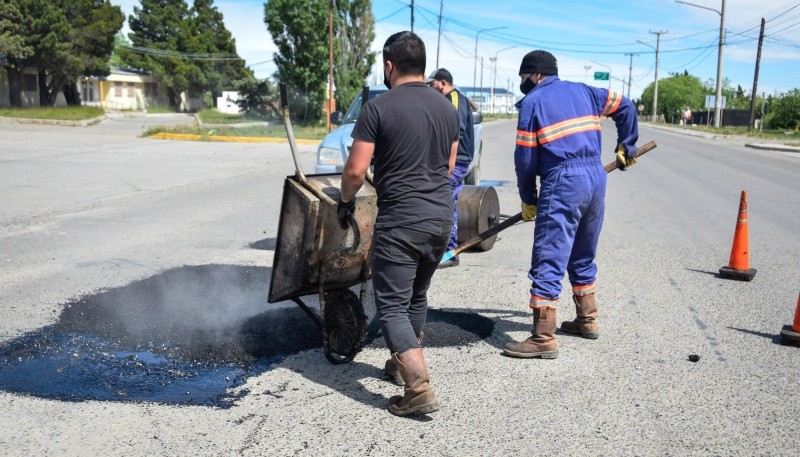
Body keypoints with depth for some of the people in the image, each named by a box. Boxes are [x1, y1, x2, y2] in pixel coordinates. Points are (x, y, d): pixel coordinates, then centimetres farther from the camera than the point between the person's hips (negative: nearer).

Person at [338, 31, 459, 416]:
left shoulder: (379, 108, -10)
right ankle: (405, 362, 39)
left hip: (399, 221, -7)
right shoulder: (447, 108, 9)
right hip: (441, 218, 7)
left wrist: (345, 200, 8)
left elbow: (356, 170, -11)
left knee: (392, 306, -1)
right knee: (417, 295, 23)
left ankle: (420, 390, -10)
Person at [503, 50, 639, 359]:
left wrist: (528, 199, 8)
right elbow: (625, 107, 23)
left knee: (548, 263, -6)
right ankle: (587, 321, 33)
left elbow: (525, 159, -2)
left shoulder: (532, 102, 1)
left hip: (562, 184, -7)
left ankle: (544, 339, -6)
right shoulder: (583, 91, 18)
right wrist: (626, 147, 31)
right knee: (583, 257, 22)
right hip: (597, 179, 7)